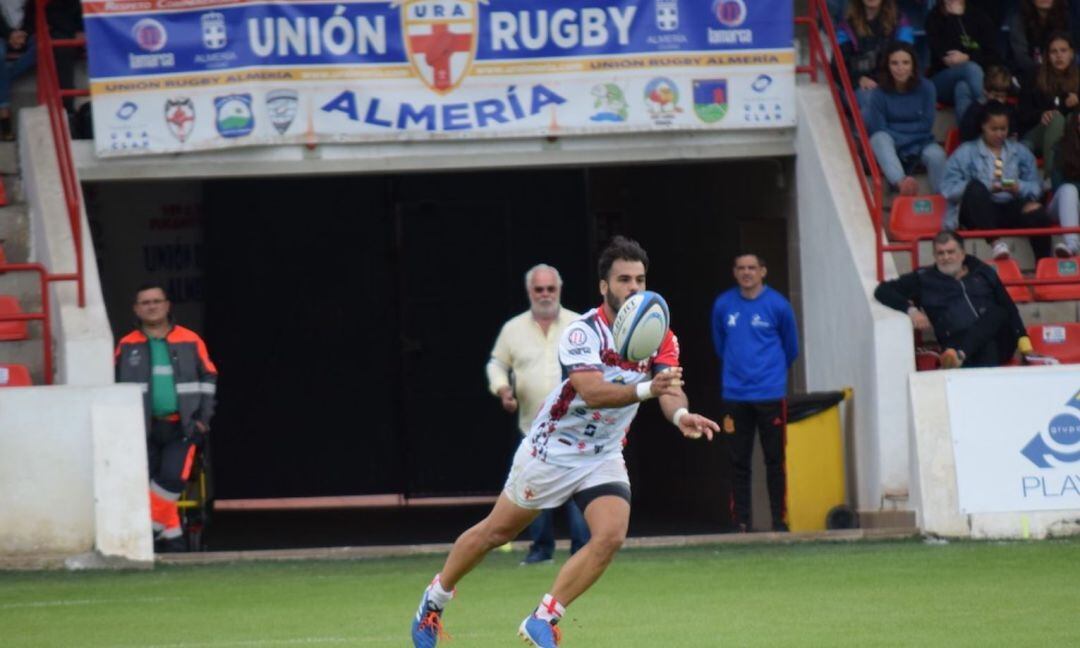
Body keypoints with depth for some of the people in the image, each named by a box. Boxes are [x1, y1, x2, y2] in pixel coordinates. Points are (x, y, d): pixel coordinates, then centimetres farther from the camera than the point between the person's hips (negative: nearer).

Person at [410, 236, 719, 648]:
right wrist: (645, 389, -55)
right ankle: (435, 598, 34)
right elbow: (592, 392, -39)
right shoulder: (583, 332, -24)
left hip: (604, 457, 4)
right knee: (496, 531, 10)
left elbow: (669, 389, -25)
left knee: (611, 536, -19)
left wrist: (680, 413, -49)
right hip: (551, 449, -4)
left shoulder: (659, 338, -9)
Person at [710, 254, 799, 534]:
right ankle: (741, 521, 5)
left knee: (774, 459, 0)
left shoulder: (777, 305, -3)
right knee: (739, 461, 3)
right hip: (735, 394, 2)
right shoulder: (723, 305, 3)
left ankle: (779, 519, 5)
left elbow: (790, 349, 10)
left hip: (770, 394, -2)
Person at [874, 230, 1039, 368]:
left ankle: (960, 354, -51)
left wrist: (1023, 342, 2)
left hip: (998, 340, 2)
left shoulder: (982, 272, 21)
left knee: (997, 313, -32)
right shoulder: (924, 279, 15)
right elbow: (883, 291, 10)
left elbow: (1008, 308, 17)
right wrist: (910, 309, -8)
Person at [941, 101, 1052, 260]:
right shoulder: (966, 153, 13)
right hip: (980, 212, -2)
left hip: (1011, 209, 2)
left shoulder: (1020, 152, 23)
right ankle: (996, 241, -44)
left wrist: (1019, 188, -11)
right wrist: (987, 189, -12)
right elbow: (949, 188, -1)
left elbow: (1035, 187, 12)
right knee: (975, 187, -34)